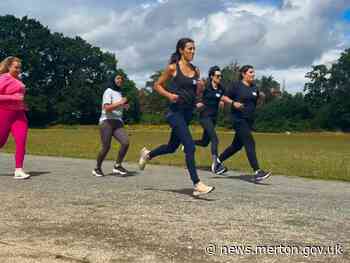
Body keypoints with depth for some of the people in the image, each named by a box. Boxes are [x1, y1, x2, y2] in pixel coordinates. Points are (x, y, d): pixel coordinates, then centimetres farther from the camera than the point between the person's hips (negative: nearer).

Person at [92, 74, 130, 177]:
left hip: (118, 123, 6)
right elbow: (107, 108, -17)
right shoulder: (108, 91, -5)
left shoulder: (119, 93, 20)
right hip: (107, 122, -6)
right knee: (106, 148, -8)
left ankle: (117, 166, -5)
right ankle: (97, 168, 14)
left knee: (126, 142, -16)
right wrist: (120, 103, -17)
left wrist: (124, 106, 14)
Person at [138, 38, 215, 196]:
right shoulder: (173, 68, -5)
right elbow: (157, 85, 1)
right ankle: (197, 185, -10)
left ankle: (147, 154, 45)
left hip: (188, 112, 7)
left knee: (172, 147, 18)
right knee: (190, 147, -16)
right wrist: (169, 95, -15)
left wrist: (199, 88, -3)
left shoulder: (195, 70, 10)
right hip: (175, 112, -7)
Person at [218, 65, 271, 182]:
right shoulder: (237, 85, -4)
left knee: (237, 145, 14)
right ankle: (257, 172, -17)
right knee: (250, 143, -15)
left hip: (249, 121, 7)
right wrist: (233, 103, -19)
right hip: (239, 119, -7)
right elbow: (224, 97, -2)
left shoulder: (254, 87, 13)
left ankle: (219, 160, 32)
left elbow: (257, 102, 17)